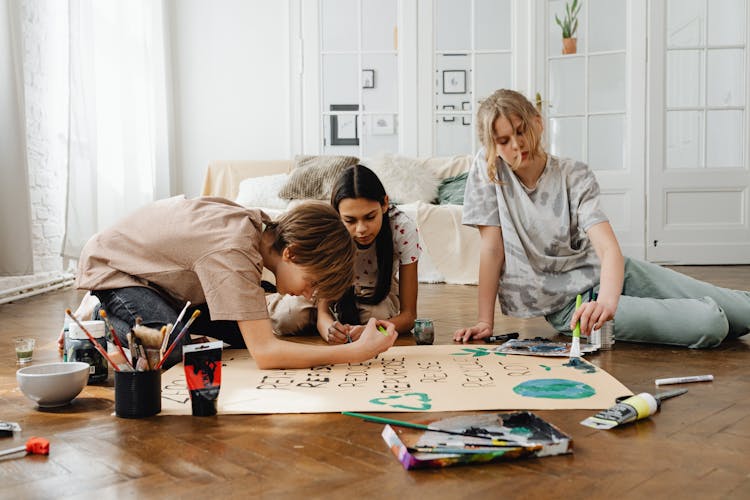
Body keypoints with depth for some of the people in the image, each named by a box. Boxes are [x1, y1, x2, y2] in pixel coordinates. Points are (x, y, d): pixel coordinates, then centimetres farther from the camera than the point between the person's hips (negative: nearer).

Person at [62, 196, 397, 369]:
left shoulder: (262, 226, -15)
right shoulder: (233, 252, -40)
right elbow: (264, 353, -44)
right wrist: (357, 351, -44)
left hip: (156, 269, 9)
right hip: (110, 268, -8)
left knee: (245, 332, -3)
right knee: (178, 351, -31)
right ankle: (102, 321, -1)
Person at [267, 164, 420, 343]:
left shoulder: (403, 229, -33)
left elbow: (408, 314, -31)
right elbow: (323, 310, -29)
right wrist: (329, 329, -55)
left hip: (378, 295, 1)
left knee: (378, 314, -34)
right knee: (290, 316, -28)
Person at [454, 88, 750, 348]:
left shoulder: (574, 176, -9)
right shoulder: (487, 168, -10)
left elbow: (609, 248, -22)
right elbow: (492, 247, -10)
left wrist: (608, 301, -43)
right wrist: (485, 322, -14)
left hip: (606, 274, 3)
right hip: (566, 302, -3)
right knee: (708, 325, -18)